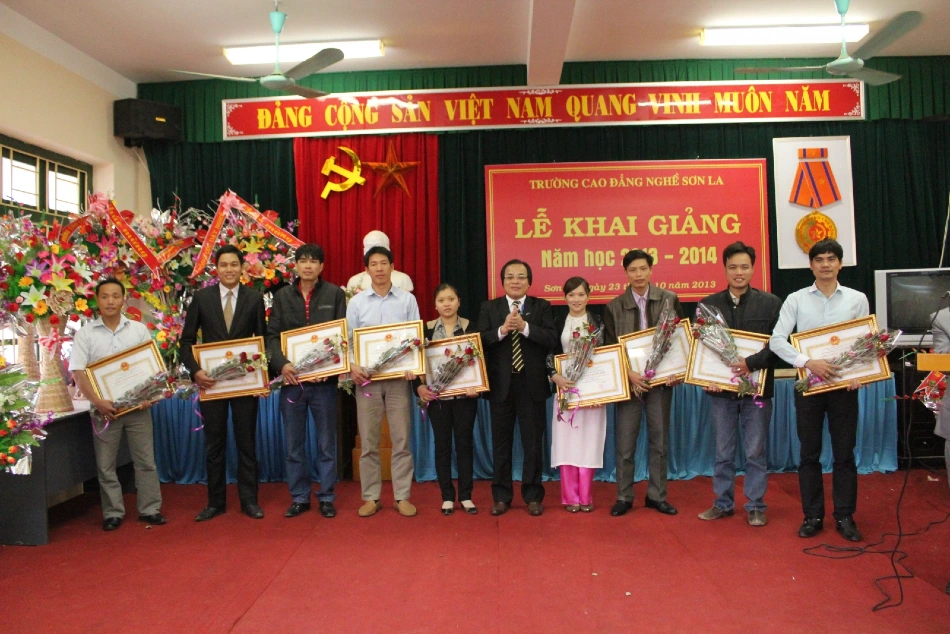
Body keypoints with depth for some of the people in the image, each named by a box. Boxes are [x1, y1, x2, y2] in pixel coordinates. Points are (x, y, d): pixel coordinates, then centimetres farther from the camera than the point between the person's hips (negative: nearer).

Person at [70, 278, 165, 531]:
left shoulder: (139, 329, 4)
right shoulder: (85, 333, 0)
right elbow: (78, 372, -5)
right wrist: (97, 401, -16)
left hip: (137, 406, 1)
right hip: (105, 408, -1)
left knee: (145, 460, 5)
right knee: (105, 464, 7)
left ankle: (149, 509, 16)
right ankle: (113, 513, 19)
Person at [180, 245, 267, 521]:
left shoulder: (255, 298, 1)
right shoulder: (201, 297, 1)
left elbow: (262, 340, 3)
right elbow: (187, 340, 3)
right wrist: (195, 370, -11)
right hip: (211, 379, 1)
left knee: (247, 442, 7)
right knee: (214, 444, 9)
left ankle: (249, 500, 18)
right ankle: (215, 502, 21)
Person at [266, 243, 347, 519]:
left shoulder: (335, 294, 3)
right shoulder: (282, 296, 8)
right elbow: (272, 335, 4)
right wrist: (281, 363, -13)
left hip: (324, 380, -2)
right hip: (291, 379, 2)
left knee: (327, 443, 7)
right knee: (294, 444, 10)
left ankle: (327, 497, 19)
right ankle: (299, 497, 22)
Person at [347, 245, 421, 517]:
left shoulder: (407, 300, 2)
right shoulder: (356, 302, 5)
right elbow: (349, 341, 5)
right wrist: (352, 366, -12)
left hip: (399, 377, -1)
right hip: (366, 378, 1)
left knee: (401, 440, 4)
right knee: (369, 442, 7)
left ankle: (402, 497, 14)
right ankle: (371, 497, 18)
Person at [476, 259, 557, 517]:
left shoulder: (542, 306, 3)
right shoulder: (489, 308, 5)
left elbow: (551, 339, -10)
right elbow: (479, 341, -6)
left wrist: (524, 326, -22)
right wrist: (502, 330, -21)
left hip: (532, 384, -1)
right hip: (501, 384, 1)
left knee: (533, 442, 7)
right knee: (501, 443, 9)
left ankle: (533, 496, 21)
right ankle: (501, 497, 22)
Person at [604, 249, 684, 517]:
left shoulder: (670, 299, 2)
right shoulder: (614, 306, 1)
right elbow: (610, 348, 0)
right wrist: (629, 374, -13)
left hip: (661, 379, 1)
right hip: (629, 380, -1)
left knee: (660, 440, 9)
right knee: (625, 443, 4)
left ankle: (657, 496, 22)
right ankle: (624, 497, 16)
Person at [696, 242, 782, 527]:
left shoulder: (771, 303, 0)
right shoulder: (708, 304, 5)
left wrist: (752, 362, -20)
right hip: (720, 388, 2)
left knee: (755, 452, 8)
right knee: (723, 452, 11)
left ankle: (755, 506, 21)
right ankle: (723, 503, 24)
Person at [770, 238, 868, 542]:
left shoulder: (857, 299, 4)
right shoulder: (795, 299, 0)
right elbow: (777, 340, -6)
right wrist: (808, 362, -19)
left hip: (844, 385, 0)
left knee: (844, 454, 7)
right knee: (809, 454, 7)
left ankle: (845, 517, 20)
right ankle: (813, 516, 19)